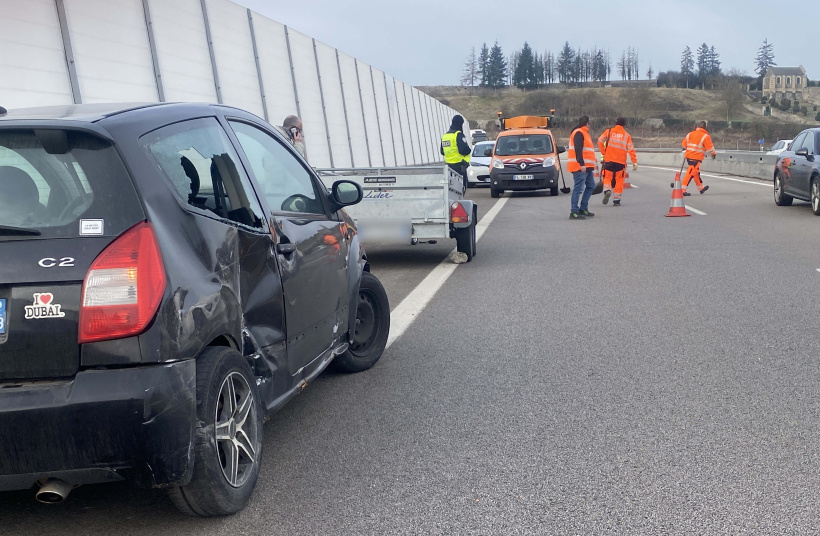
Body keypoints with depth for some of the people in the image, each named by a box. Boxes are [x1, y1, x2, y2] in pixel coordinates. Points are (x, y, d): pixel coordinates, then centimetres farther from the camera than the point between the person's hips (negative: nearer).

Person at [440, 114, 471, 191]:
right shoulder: (458, 135, -13)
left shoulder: (444, 135, 12)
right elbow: (464, 150, -22)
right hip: (459, 165, -8)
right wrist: (469, 150, -2)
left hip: (449, 164, 8)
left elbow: (442, 151, 19)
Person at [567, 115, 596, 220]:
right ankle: (574, 212, -10)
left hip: (587, 167, 11)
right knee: (578, 189, -11)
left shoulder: (583, 133, 22)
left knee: (591, 186, 14)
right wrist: (581, 164, -26)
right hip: (580, 167, -11)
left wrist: (592, 164, 24)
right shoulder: (578, 133, -11)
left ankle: (583, 209, 19)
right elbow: (578, 150, -21)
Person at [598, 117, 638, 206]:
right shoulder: (626, 135, 5)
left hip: (608, 159, 0)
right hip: (621, 161, 0)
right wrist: (634, 162, 0)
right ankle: (616, 200, 7)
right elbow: (631, 149, -1)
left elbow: (600, 141, -5)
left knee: (607, 177, 10)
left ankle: (607, 190, -20)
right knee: (619, 180, 9)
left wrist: (603, 153, 5)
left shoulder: (609, 131, 5)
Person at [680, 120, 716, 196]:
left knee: (696, 172, 21)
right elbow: (710, 147, -7)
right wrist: (714, 153, 11)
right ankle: (682, 189, -17)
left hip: (688, 156, 8)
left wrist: (685, 150, 36)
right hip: (696, 158, -8)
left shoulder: (690, 134, 9)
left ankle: (701, 187, 36)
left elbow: (684, 144, 16)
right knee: (691, 172, -9)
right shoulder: (705, 136, -8)